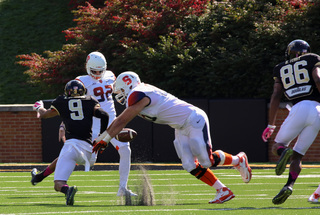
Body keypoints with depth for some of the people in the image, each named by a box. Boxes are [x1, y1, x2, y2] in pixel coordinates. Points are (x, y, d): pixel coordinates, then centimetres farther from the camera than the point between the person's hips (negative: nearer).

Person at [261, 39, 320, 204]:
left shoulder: (281, 69, 20)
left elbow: (276, 96, 14)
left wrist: (271, 125, 17)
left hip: (299, 110, -1)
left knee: (278, 145, 12)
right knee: (298, 155, 8)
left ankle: (284, 151, -25)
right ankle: (288, 186, -13)